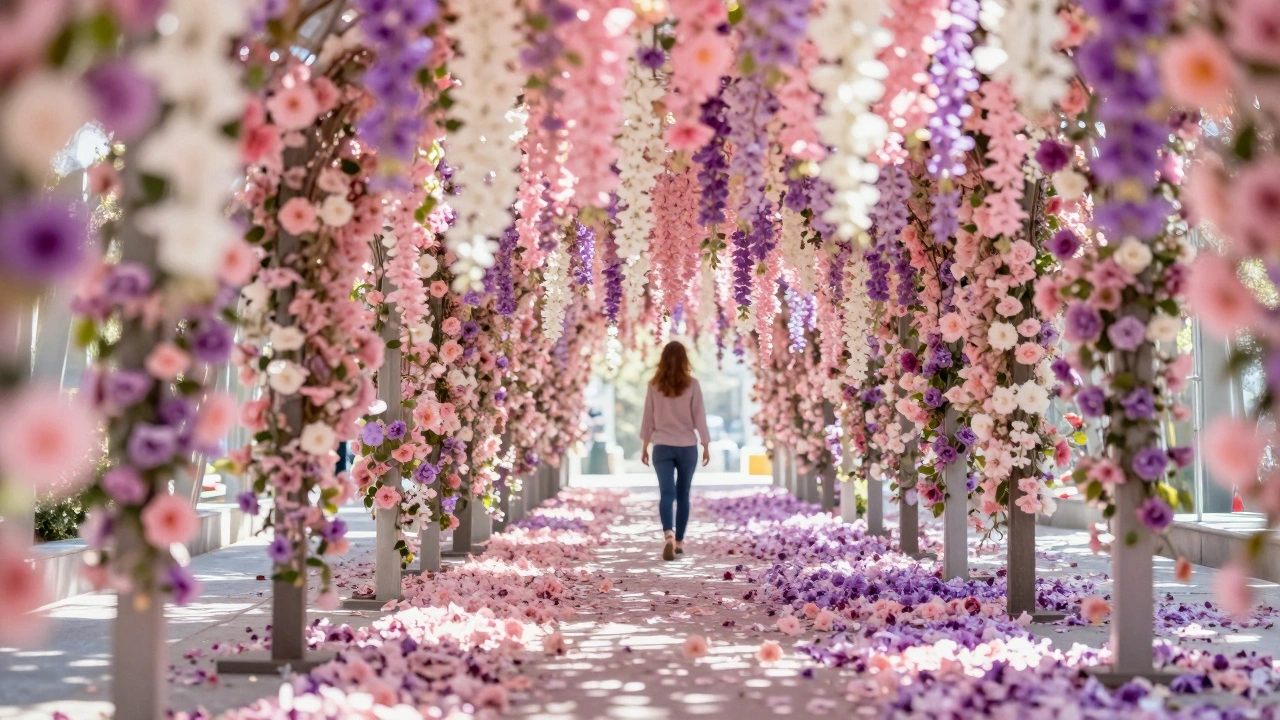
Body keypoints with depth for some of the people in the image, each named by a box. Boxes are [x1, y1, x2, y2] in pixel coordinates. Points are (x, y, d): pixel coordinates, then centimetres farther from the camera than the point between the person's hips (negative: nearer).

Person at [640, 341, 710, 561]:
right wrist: (706, 446, 6)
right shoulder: (692, 385, -4)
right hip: (687, 447, 0)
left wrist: (644, 446, 12)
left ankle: (668, 535, -28)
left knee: (666, 493, -5)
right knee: (682, 494, 12)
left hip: (662, 447, 0)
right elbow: (699, 417, -3)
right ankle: (679, 541, 18)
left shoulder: (655, 385, -1)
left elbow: (648, 418, 4)